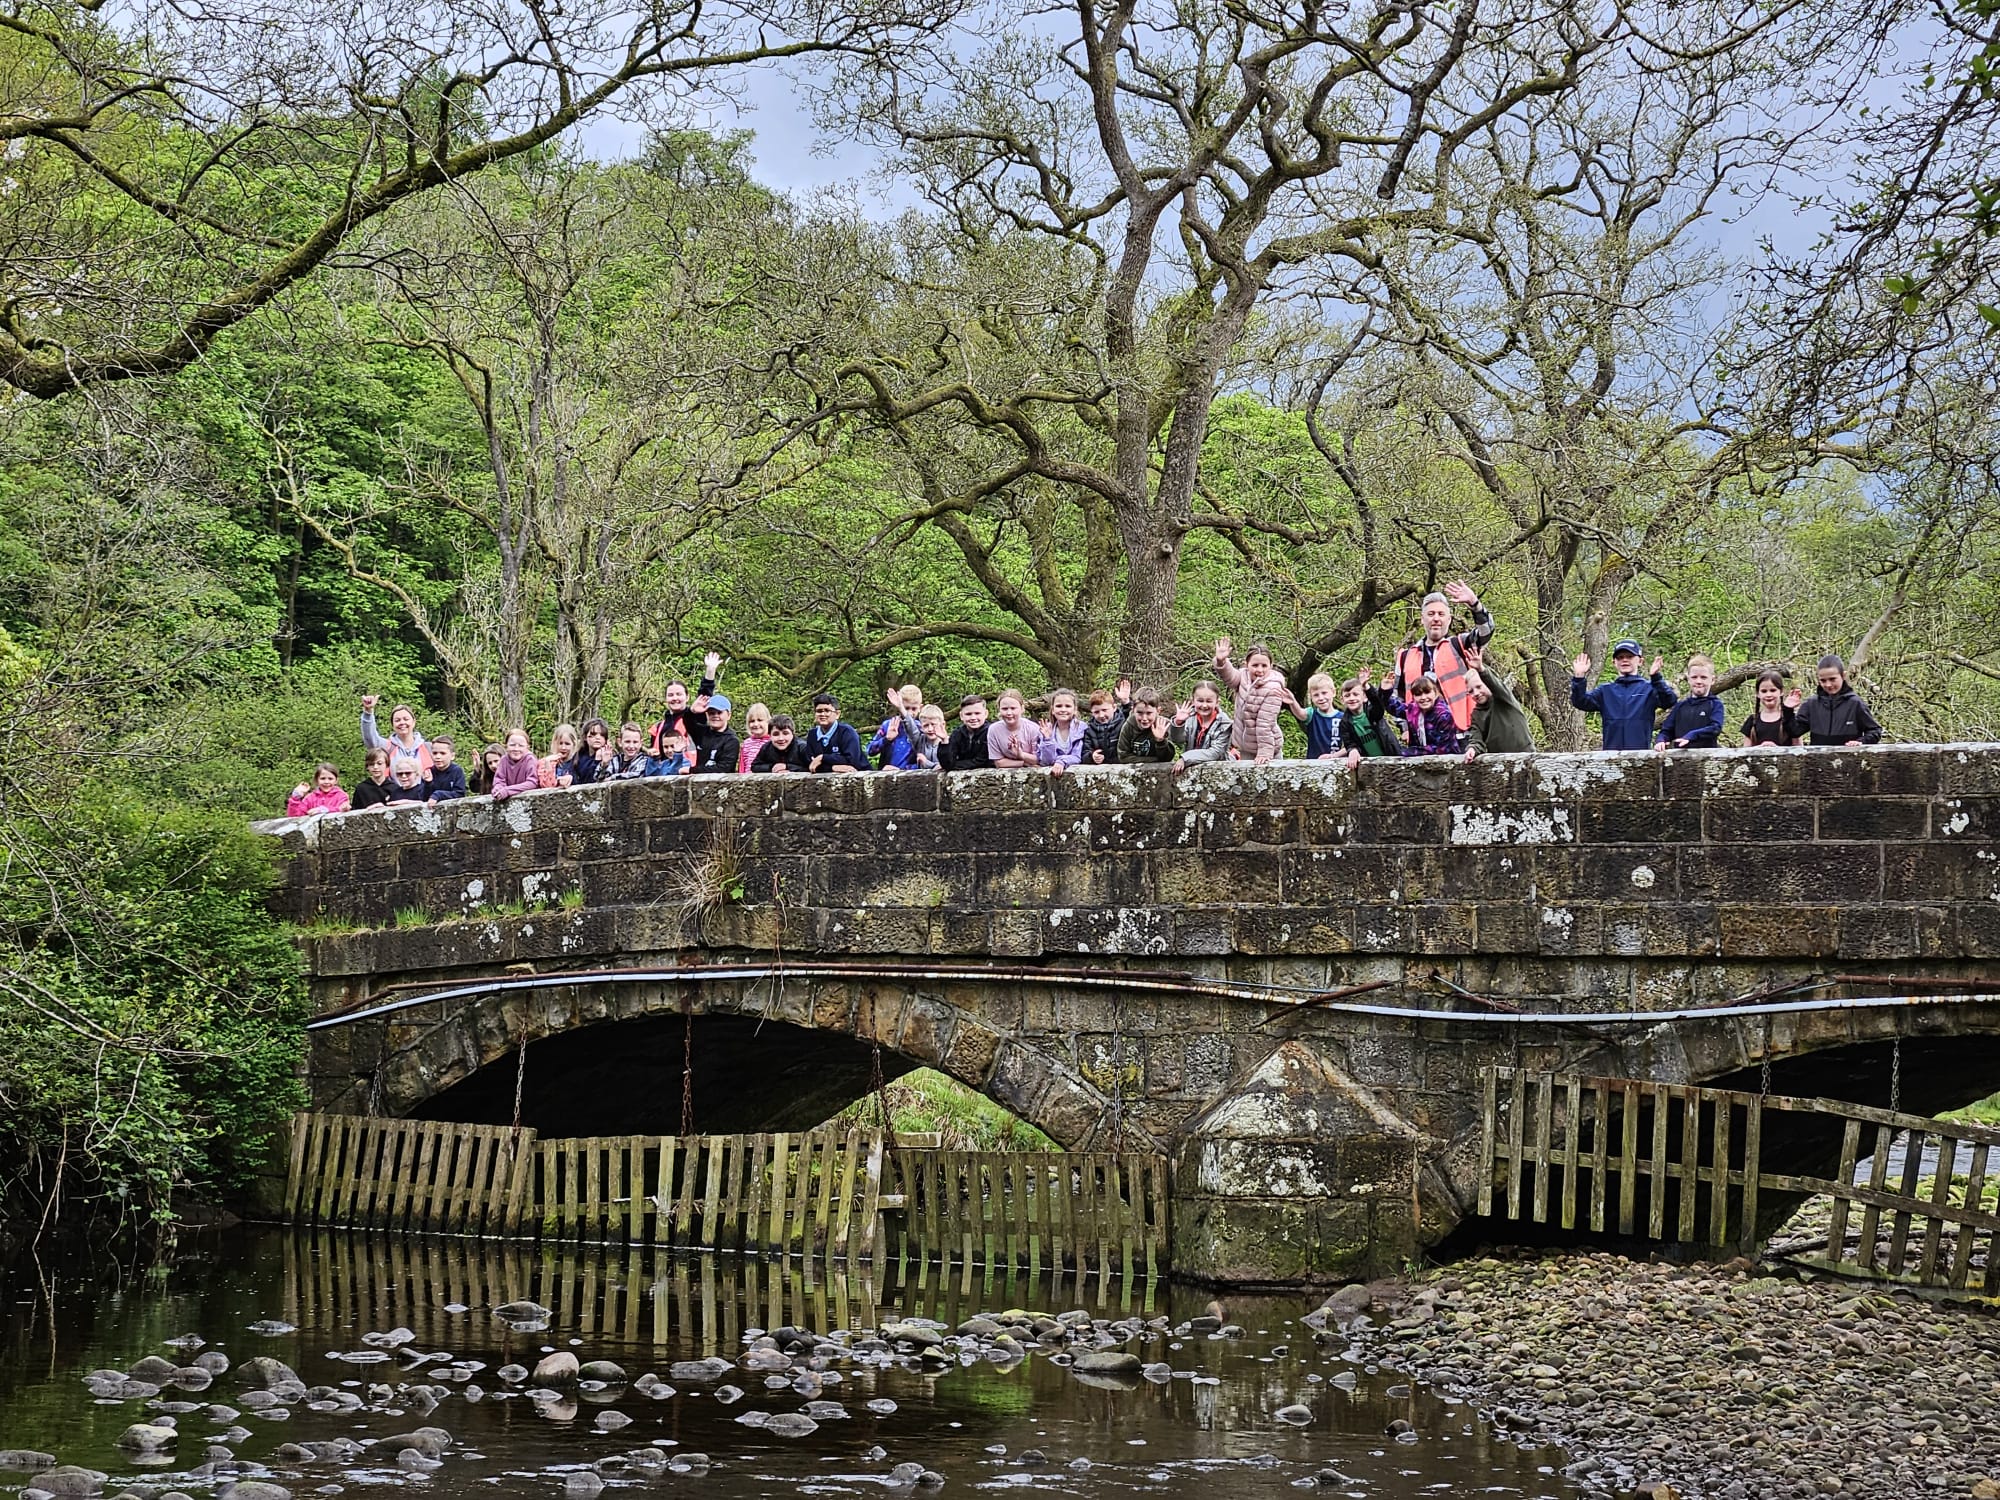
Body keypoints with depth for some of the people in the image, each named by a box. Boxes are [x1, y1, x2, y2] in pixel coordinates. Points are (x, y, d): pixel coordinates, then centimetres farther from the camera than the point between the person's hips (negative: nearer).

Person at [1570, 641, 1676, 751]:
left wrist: (1656, 677, -28)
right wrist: (1579, 678, -11)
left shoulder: (1648, 688, 6)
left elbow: (1668, 702, -11)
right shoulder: (1606, 691, 16)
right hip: (1611, 753, 3)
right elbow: (1581, 703, 5)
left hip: (1641, 751, -3)